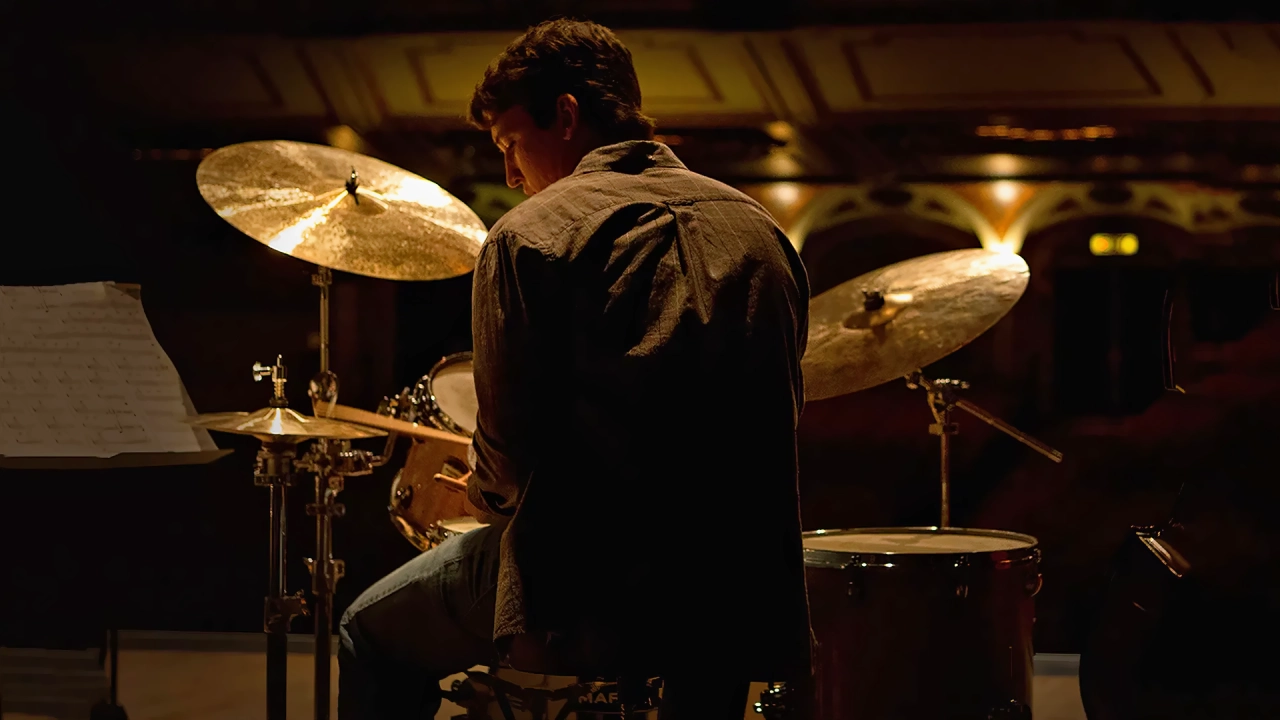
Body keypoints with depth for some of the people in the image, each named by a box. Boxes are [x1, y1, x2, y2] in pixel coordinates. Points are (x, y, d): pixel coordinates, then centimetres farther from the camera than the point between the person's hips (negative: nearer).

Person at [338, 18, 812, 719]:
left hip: (592, 595, -6)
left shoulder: (532, 234, -7)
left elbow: (509, 446, -9)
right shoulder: (758, 229, 11)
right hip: (743, 601, 6)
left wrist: (487, 496, 13)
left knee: (374, 634, 18)